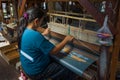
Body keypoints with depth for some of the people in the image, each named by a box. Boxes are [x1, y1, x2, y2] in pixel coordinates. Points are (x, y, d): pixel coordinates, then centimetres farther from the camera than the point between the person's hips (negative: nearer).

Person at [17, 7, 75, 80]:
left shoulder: (24, 30, -5)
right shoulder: (35, 35, -34)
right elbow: (54, 51, -25)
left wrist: (43, 34, 22)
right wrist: (66, 40, -12)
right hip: (35, 71, -9)